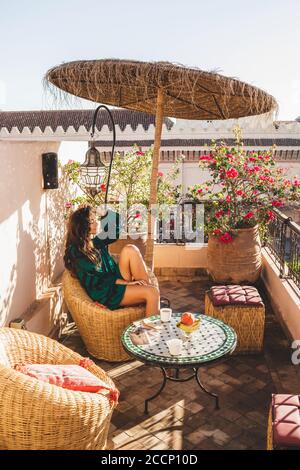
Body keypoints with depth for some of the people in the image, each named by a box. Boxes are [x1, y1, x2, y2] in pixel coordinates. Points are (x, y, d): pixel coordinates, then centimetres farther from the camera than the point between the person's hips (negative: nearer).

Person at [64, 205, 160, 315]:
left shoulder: (97, 242, 11)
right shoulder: (76, 252, -11)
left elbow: (117, 230, 20)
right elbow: (97, 280, -16)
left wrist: (108, 211, 6)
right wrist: (127, 282, -19)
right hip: (105, 293, -8)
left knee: (130, 249, -14)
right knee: (152, 293, -25)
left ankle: (147, 285, -15)